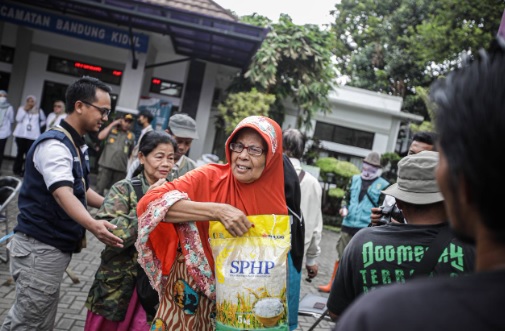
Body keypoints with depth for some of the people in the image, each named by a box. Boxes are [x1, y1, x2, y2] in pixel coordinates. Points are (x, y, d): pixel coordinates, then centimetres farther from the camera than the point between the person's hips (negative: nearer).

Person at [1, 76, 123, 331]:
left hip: (54, 246, 9)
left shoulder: (76, 146, 13)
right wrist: (93, 225, -49)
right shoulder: (54, 144, -19)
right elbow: (62, 194, -34)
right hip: (41, 248, -9)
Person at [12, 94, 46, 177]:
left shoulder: (39, 111, 8)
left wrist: (37, 126, 7)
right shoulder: (21, 108, 8)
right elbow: (18, 119, -5)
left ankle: (26, 171, -2)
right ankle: (17, 169, 14)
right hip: (21, 134, 0)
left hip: (33, 135, 0)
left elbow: (43, 120, 21)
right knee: (20, 152, 3)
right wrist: (25, 110, -8)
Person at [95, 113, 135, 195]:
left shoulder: (131, 136, 12)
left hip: (121, 168, 2)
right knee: (100, 190, -3)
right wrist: (112, 124, -1)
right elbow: (100, 137, -8)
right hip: (106, 165, -2)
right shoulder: (111, 130, 9)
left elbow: (132, 154, 16)